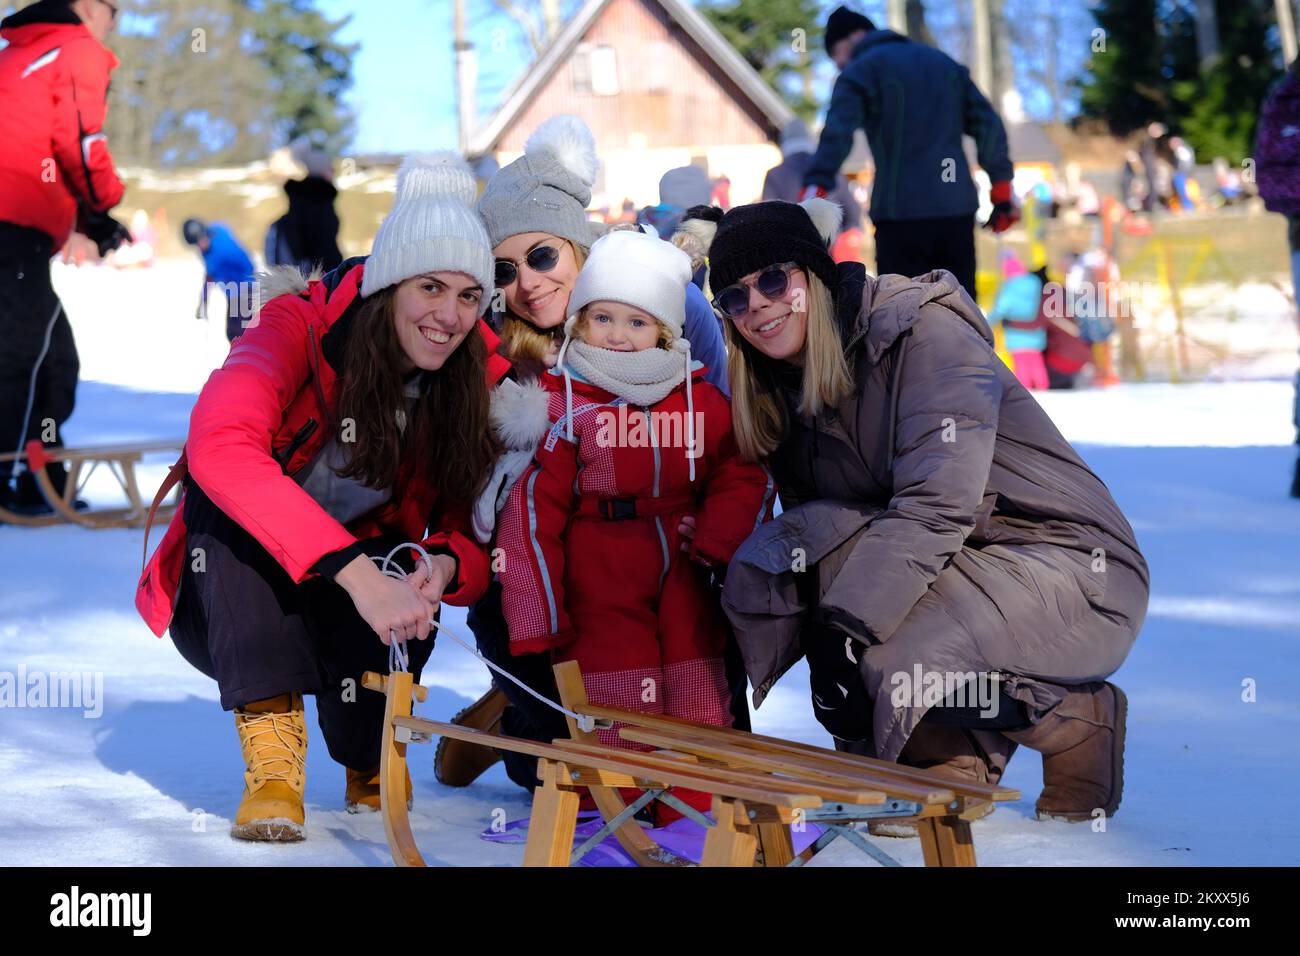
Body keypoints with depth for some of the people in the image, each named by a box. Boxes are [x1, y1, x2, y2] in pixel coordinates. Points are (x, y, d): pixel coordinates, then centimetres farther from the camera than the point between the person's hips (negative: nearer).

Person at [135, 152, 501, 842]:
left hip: (350, 617, 2)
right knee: (225, 492, -30)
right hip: (229, 611, -2)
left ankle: (368, 750, 2)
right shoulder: (301, 328, -21)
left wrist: (446, 567, -34)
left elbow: (474, 542, -7)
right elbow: (219, 449, -41)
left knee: (415, 572, -31)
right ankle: (271, 743, -30)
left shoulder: (477, 384, -9)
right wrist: (355, 571, -50)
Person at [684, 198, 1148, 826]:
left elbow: (938, 504, -26)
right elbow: (815, 514, 0)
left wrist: (845, 629, -30)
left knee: (895, 665, -31)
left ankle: (1077, 717, -3)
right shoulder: (782, 388, 7)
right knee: (760, 569, -12)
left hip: (1077, 571, -8)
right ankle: (939, 753, -1)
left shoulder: (925, 333, -16)